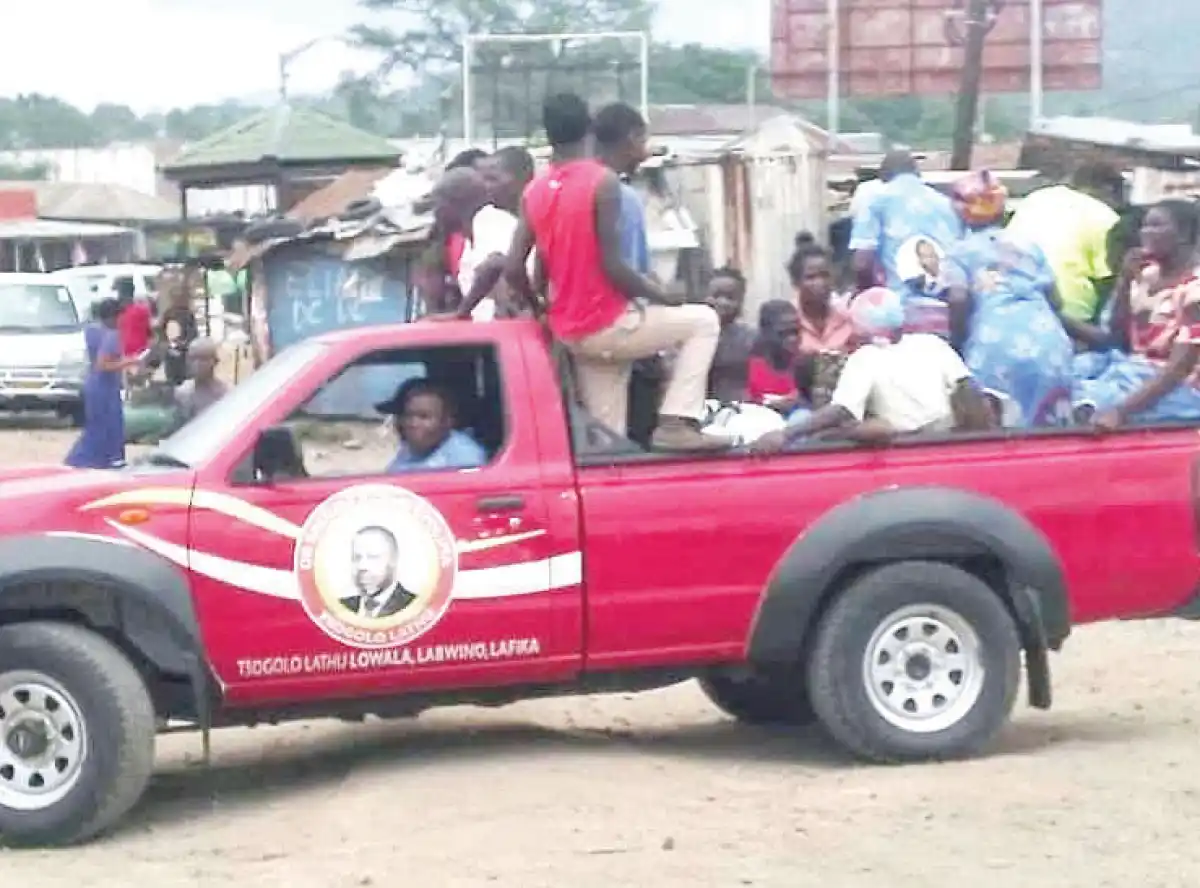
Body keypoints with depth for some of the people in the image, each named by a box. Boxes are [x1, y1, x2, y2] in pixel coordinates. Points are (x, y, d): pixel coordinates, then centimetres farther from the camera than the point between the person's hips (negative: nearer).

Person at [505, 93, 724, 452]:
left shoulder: (534, 191, 6)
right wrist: (660, 295, -4)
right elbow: (612, 266, -19)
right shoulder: (603, 181, -14)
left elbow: (514, 268, 3)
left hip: (570, 333, 7)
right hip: (609, 325, -7)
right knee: (703, 321, 8)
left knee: (607, 436, 13)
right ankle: (676, 424, -5)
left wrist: (542, 308, 20)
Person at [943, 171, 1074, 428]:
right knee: (1048, 426, 8)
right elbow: (1052, 297, 18)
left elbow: (959, 301, -3)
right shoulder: (1029, 246, 23)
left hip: (997, 343, -4)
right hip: (1048, 337, 4)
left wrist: (957, 344, 9)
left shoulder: (961, 251, 12)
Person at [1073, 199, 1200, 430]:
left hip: (1177, 388, -8)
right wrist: (1125, 281, -2)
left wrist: (1122, 411, -32)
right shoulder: (1146, 275, 9)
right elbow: (1118, 339, 10)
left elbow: (1180, 368, -22)